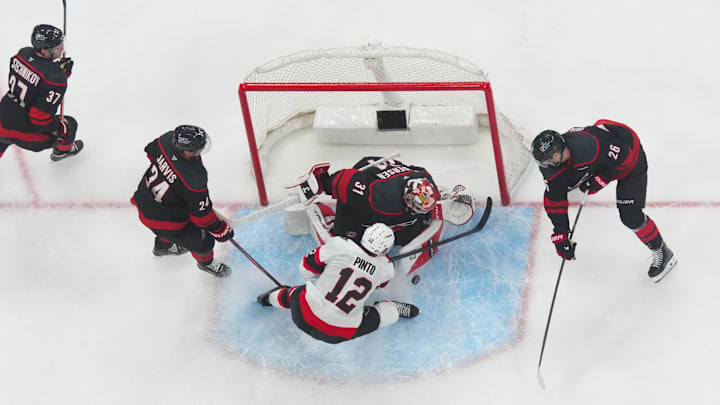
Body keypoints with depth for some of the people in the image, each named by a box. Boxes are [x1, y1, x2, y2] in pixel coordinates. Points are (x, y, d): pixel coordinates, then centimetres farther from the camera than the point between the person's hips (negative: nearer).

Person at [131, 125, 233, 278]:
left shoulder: (168, 139, -24)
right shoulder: (194, 179, -40)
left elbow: (151, 151, 2)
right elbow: (201, 214, -26)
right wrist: (221, 230, -10)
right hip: (161, 218, -7)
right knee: (202, 240, 15)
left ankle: (162, 246, 67)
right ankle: (206, 262, 47)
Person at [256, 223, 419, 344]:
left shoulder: (339, 245, -14)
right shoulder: (386, 268, -8)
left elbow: (307, 268, -1)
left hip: (304, 316, 1)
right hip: (340, 333, -1)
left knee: (296, 294, 36)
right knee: (390, 312, 11)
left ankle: (271, 297, 60)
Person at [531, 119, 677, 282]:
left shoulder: (590, 146, -44)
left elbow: (623, 156, -31)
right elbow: (554, 201, -12)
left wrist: (599, 181, -27)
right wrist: (560, 235, -11)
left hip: (630, 156, -7)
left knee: (630, 216, -13)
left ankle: (662, 252, 8)